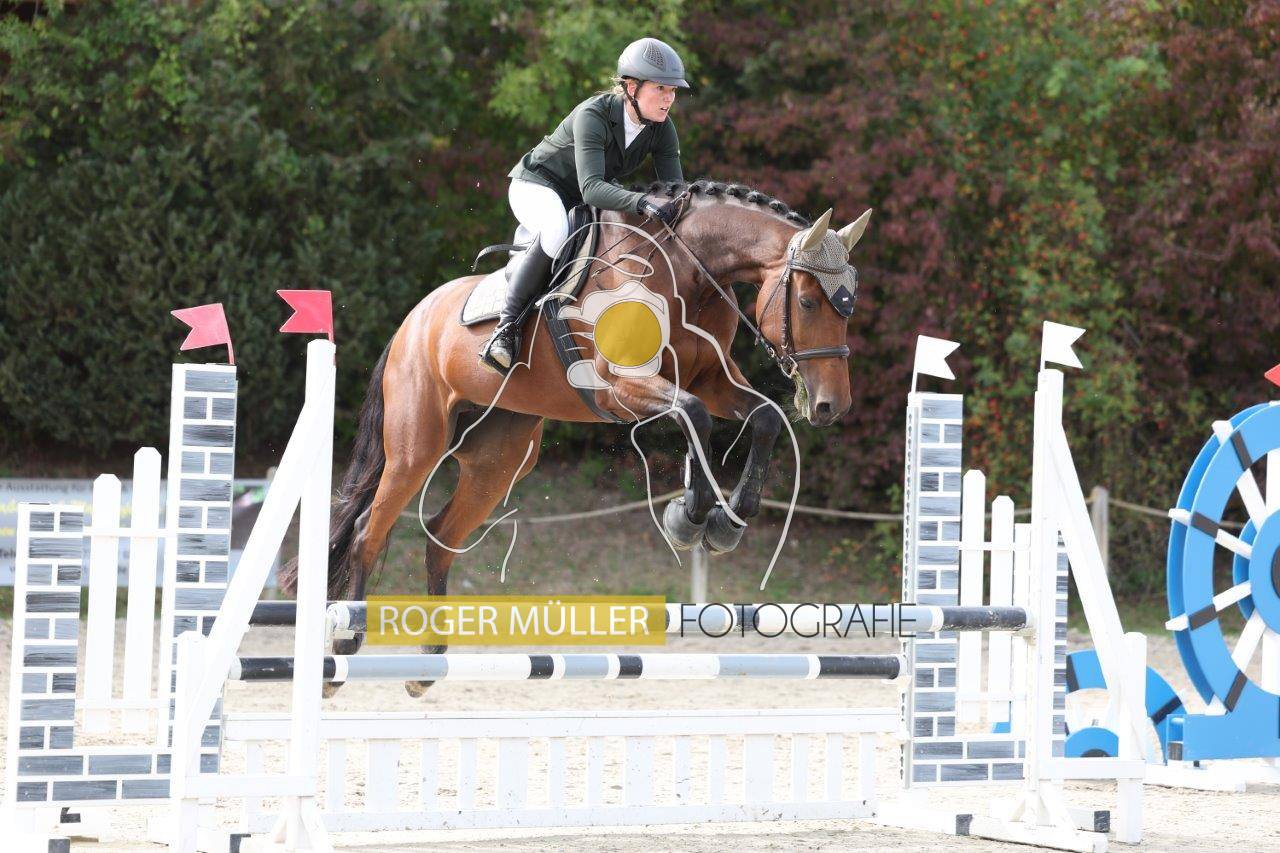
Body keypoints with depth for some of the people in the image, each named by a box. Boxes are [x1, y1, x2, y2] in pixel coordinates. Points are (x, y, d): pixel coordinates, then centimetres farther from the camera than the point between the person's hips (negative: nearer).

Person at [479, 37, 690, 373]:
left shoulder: (661, 128, -11)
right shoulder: (592, 116, -32)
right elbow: (591, 188, -42)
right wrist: (643, 203, -57)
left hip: (592, 196, 7)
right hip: (538, 184, -7)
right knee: (558, 231, -40)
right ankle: (506, 326, -33)